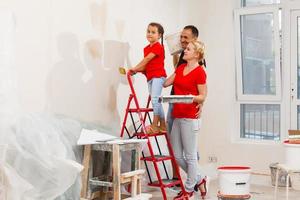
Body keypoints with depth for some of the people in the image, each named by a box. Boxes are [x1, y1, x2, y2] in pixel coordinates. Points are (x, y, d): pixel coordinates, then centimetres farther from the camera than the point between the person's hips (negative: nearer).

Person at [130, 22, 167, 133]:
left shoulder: (158, 47, -8)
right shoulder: (146, 48, 17)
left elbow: (147, 59, -14)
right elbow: (146, 64, 15)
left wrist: (135, 68, -12)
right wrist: (137, 70, -1)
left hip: (158, 75, -9)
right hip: (150, 77, 9)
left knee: (155, 98, -18)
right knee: (156, 101, 11)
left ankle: (155, 125, -17)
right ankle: (162, 126, 17)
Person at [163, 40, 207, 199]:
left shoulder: (200, 71, -8)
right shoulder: (180, 68, 15)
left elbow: (203, 96, -8)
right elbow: (166, 83, 16)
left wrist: (192, 98, -25)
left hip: (189, 118, -8)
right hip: (176, 116, 8)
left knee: (190, 156, 2)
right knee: (177, 155, 12)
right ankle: (199, 180, 28)